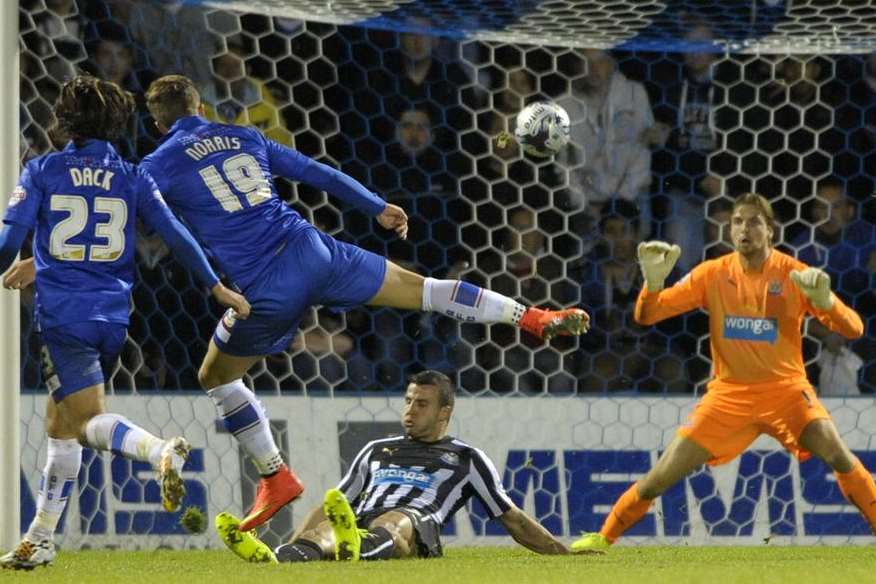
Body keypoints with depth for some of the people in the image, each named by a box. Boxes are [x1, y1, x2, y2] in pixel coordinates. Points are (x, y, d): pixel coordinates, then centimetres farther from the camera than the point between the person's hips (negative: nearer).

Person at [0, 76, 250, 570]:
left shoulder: (42, 172, 0)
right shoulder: (133, 178, 7)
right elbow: (176, 235, 4)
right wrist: (217, 286, 15)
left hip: (63, 314, -4)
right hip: (113, 316, 4)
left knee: (88, 421, -9)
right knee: (60, 424, 15)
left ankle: (163, 452, -39)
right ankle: (40, 539, 14)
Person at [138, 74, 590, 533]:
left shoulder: (161, 164, 5)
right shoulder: (243, 137, 17)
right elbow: (316, 172, 22)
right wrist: (378, 208, 29)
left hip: (264, 289, -3)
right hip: (310, 250, 3)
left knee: (215, 376, 20)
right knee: (420, 289, 15)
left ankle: (275, 477, 17)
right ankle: (534, 318, 8)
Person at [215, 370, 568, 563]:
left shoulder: (467, 459, 26)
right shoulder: (377, 451, 36)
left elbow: (512, 519, 27)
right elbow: (329, 508, 35)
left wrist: (565, 554, 20)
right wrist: (290, 549, 23)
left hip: (418, 529, -3)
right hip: (362, 524, 3)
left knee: (396, 521, -41)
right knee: (326, 530, -35)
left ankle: (355, 548, -79)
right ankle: (277, 560, -71)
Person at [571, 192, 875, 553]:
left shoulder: (793, 274, -8)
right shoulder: (714, 274, -2)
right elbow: (646, 316, -3)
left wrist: (823, 300, -35)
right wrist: (653, 280, -24)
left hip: (785, 388, -2)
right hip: (729, 393, 2)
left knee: (837, 454, -27)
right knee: (663, 475, -1)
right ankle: (602, 539, 18)